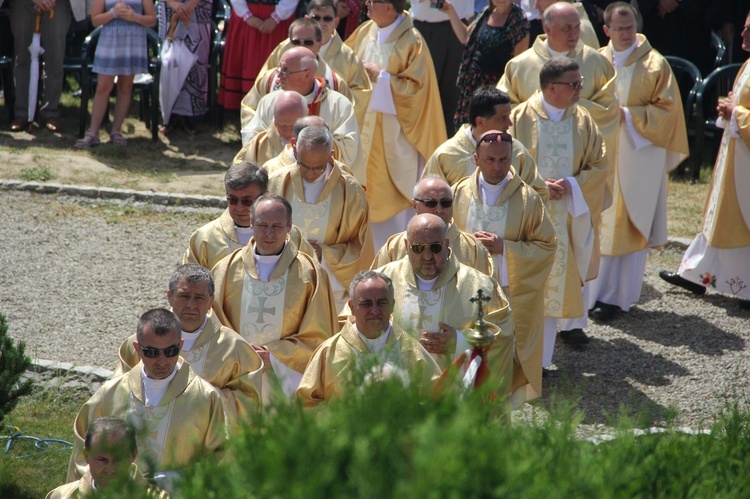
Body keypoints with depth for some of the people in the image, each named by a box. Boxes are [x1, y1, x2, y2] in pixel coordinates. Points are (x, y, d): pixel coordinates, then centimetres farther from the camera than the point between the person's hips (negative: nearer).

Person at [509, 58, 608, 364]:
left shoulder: (583, 121, 3)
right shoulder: (521, 118, -6)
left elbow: (599, 165, 5)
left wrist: (572, 185, -12)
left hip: (571, 213, 3)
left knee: (558, 279, 8)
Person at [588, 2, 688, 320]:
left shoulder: (654, 65, -3)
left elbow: (666, 109, -5)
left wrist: (627, 115, -14)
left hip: (638, 157, -3)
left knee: (629, 227, -3)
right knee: (600, 224, 4)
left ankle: (618, 296, 1)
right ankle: (596, 292, 12)